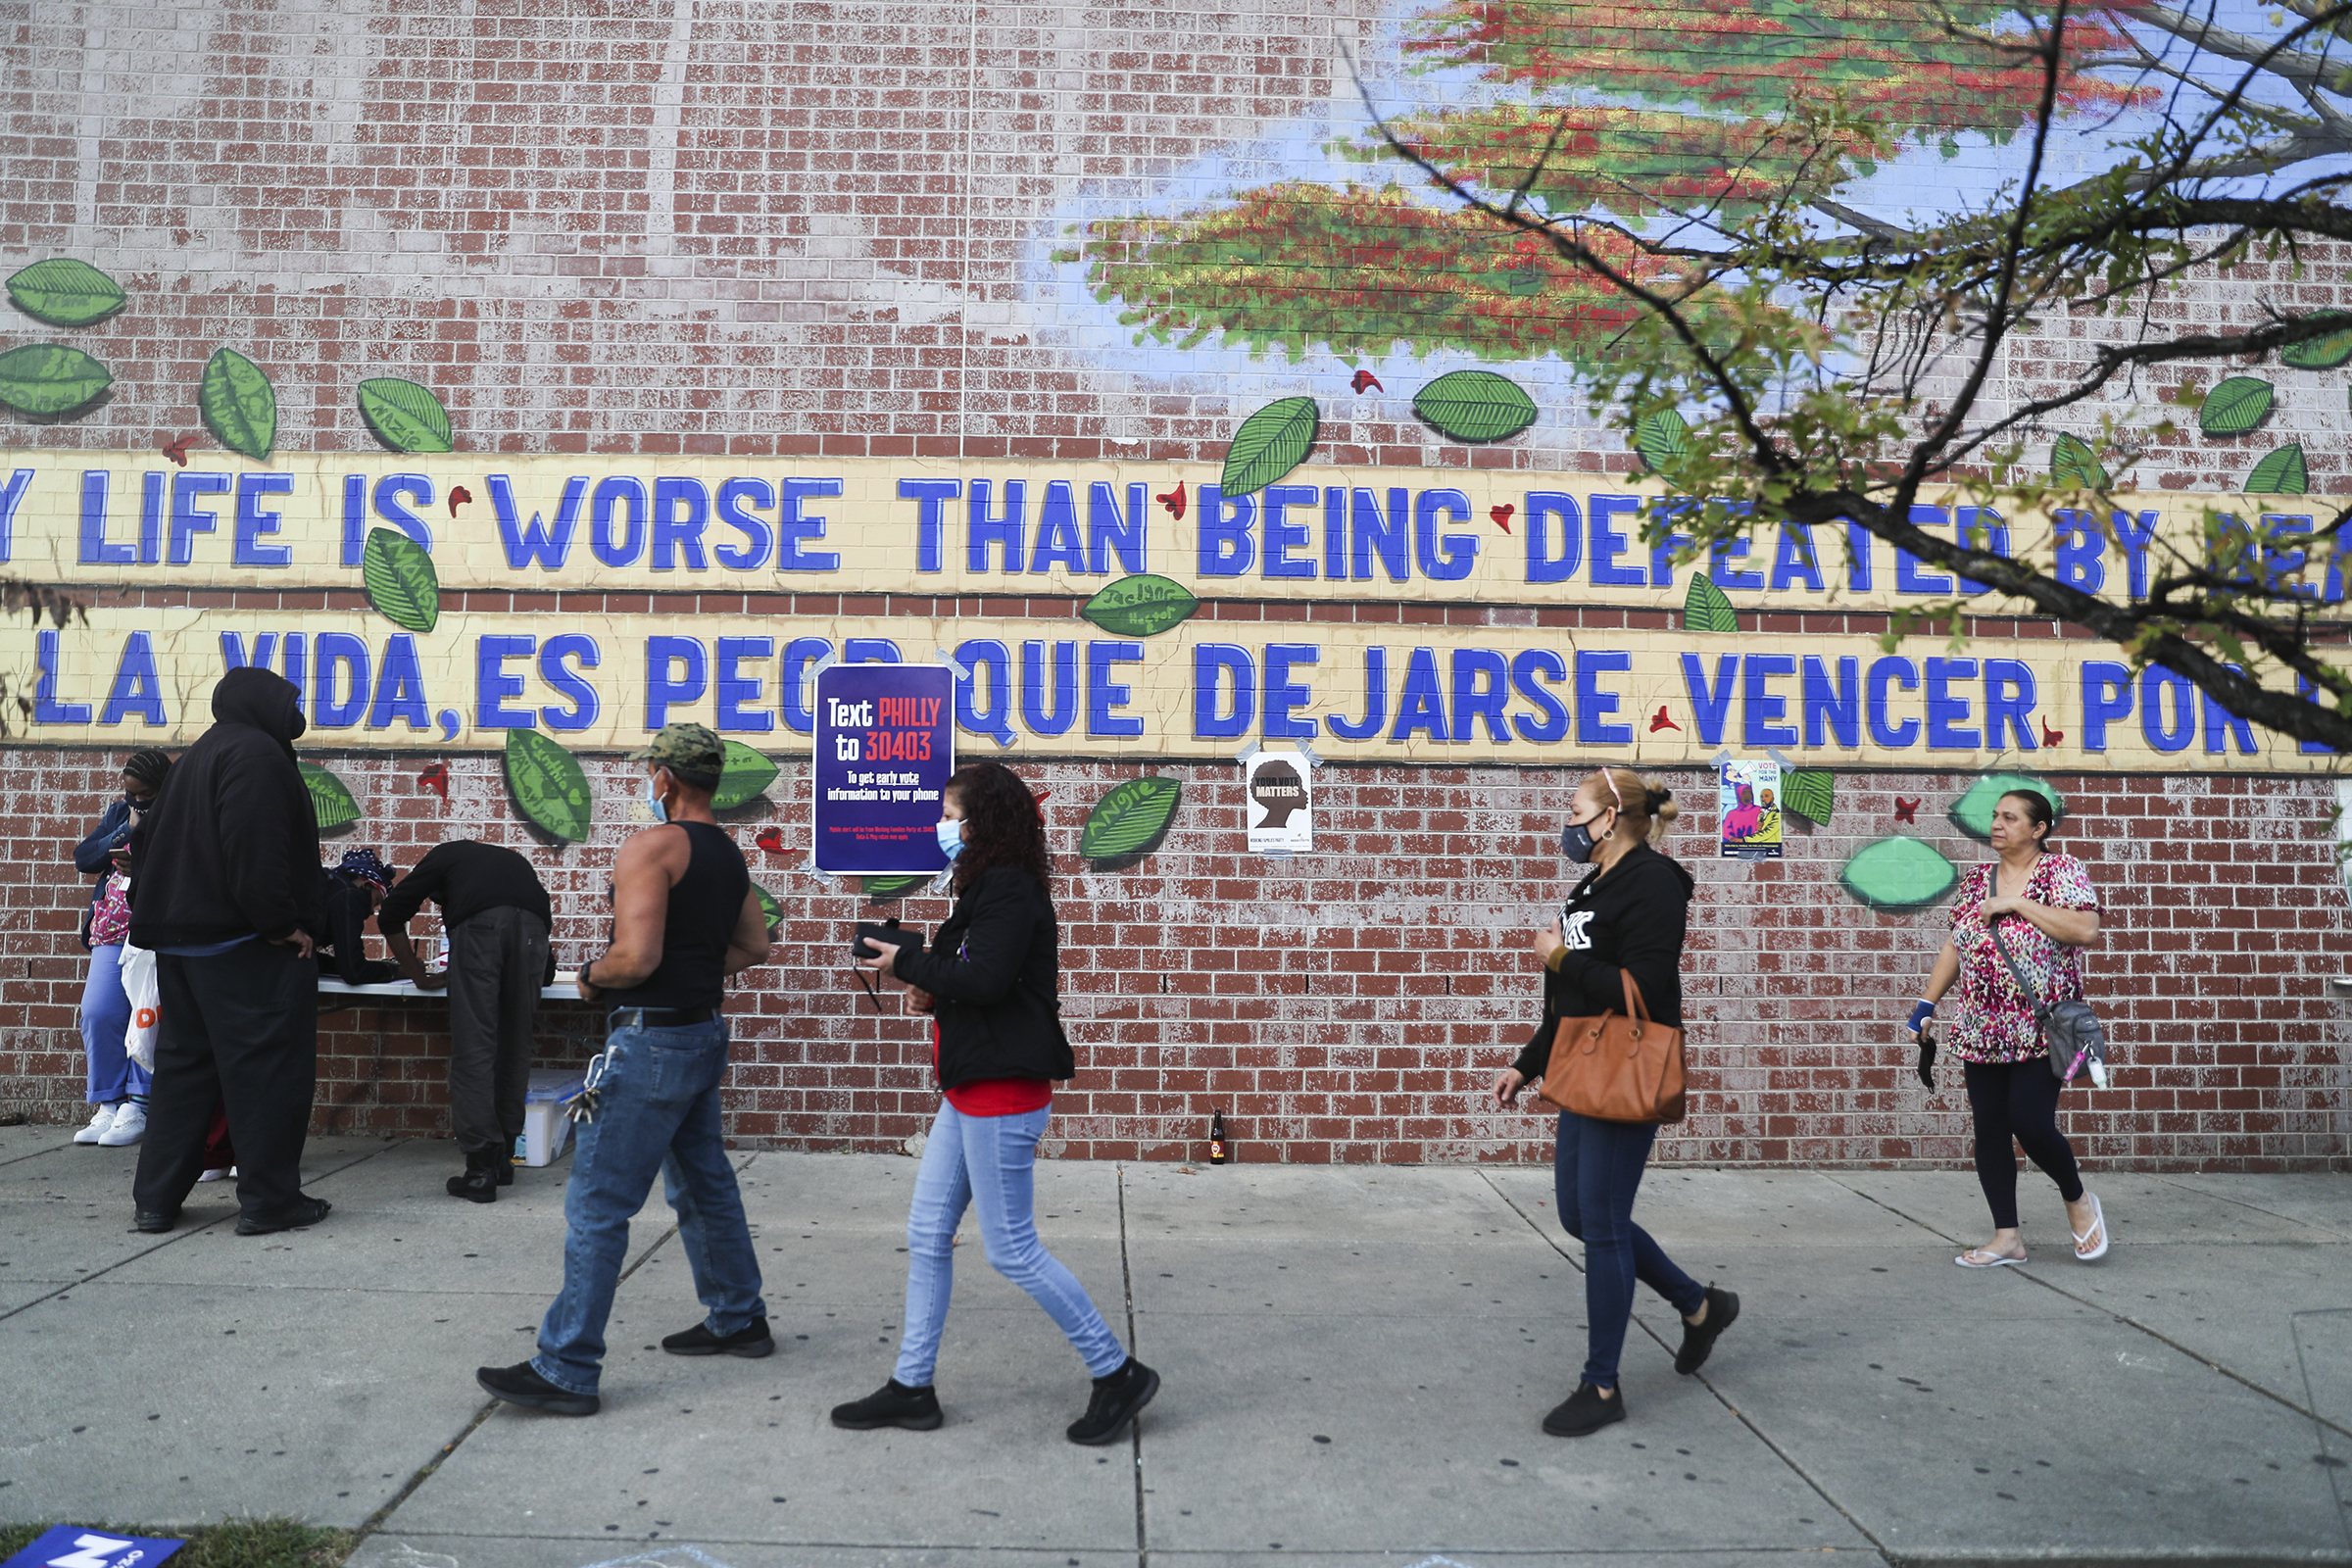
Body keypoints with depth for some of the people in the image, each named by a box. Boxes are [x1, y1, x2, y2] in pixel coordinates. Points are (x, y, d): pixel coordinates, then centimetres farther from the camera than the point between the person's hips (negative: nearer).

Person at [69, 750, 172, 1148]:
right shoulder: (118, 813, 19)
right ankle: (108, 1105, 4)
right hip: (112, 933, 5)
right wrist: (127, 832, -1)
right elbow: (83, 858, 11)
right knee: (98, 1012, -7)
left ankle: (138, 1107, -4)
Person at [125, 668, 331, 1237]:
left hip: (178, 939, 10)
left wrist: (157, 915, 21)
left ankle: (156, 1198, 17)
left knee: (184, 1063, 14)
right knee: (268, 1066, -4)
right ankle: (268, 1200, -1)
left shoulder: (195, 758, 20)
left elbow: (147, 840, 22)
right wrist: (282, 923, -19)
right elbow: (256, 849, -22)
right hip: (242, 944, -10)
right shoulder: (257, 753, -11)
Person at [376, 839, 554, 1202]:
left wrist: (421, 978, 32)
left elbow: (390, 916, 26)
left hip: (479, 926, -3)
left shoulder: (443, 856, 32)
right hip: (532, 924, 4)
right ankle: (503, 1160, 21)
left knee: (473, 1049, 0)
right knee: (514, 1046, 14)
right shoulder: (513, 861, 42)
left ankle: (481, 1171, -3)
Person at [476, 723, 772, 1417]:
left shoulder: (651, 847, -16)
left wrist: (591, 975, -5)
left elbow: (636, 957, -24)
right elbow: (753, 946, 18)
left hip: (651, 1042, -9)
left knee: (596, 1203, -3)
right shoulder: (728, 854, 11)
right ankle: (739, 1320, 31)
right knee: (705, 1186, 20)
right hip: (704, 1034, 9)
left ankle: (566, 1369, 1)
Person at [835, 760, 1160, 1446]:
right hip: (972, 1090, 10)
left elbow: (986, 979, -25)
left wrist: (907, 963, -12)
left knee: (1012, 1248, -3)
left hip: (1002, 1091, -10)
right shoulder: (992, 887, 15)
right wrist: (936, 991, 1)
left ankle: (1117, 1373, 10)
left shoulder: (1010, 889, -15)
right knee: (927, 1234, 12)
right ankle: (911, 1388, 22)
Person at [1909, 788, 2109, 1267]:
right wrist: (1927, 1004, 10)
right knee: (1989, 1130, 4)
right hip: (1980, 1030, 5)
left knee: (2031, 1124, -10)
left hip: (2040, 1029, -5)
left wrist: (2016, 903, -18)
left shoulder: (2061, 870, -4)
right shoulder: (1976, 879, 12)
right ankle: (2006, 1237, 12)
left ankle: (2078, 1201, 20)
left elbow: (2085, 929, -19)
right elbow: (1954, 947, 15)